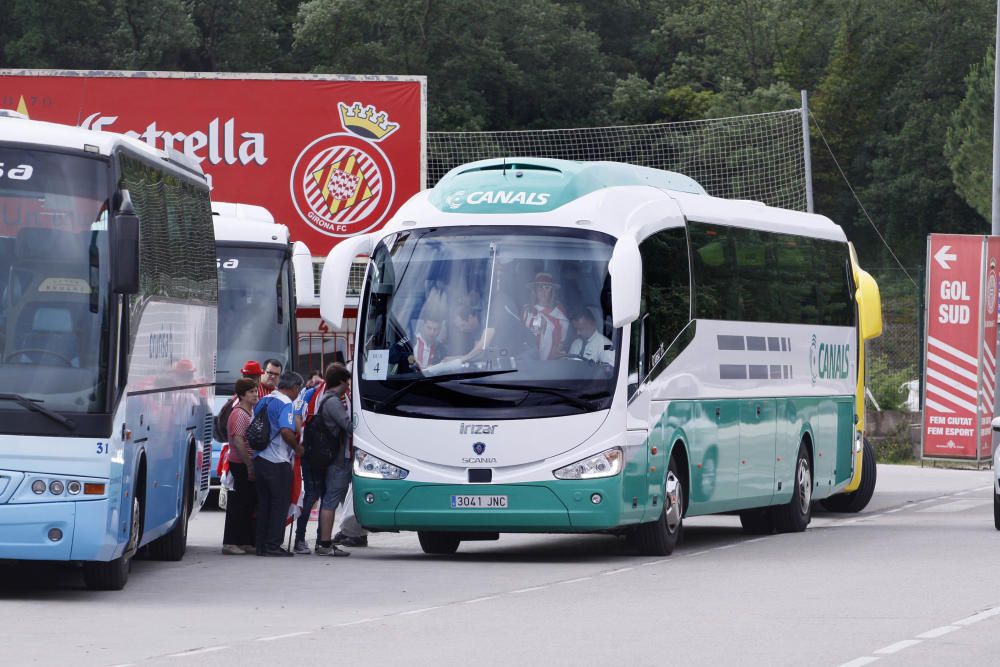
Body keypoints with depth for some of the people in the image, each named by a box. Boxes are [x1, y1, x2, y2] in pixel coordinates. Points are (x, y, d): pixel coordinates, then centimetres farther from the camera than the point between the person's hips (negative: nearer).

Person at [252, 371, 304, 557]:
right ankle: (273, 545, -3)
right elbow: (286, 431, -25)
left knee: (264, 503, 13)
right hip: (278, 461, -8)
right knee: (280, 503, -1)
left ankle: (261, 545, 14)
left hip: (259, 458, 8)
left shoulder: (264, 401, 13)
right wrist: (297, 447, -10)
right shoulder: (286, 404, -12)